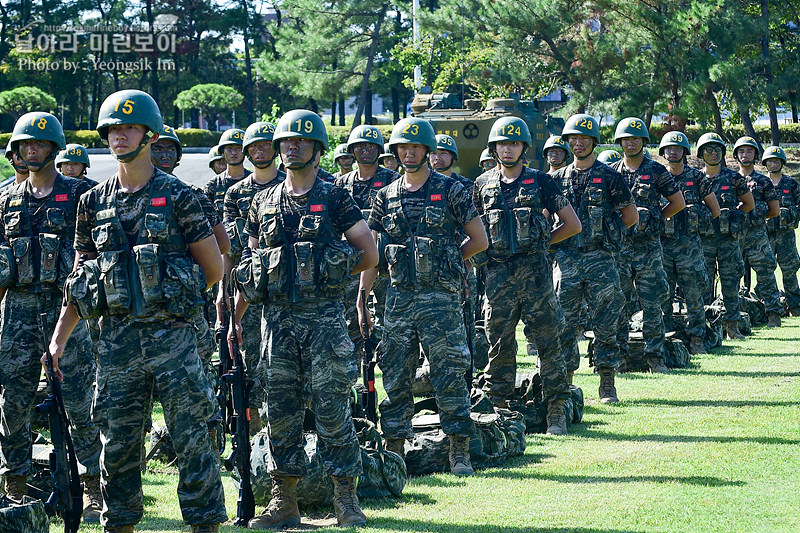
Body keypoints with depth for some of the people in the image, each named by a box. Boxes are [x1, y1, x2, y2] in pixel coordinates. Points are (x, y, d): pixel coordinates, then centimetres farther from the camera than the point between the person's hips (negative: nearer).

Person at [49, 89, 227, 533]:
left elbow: (213, 269, 4)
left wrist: (168, 294, 8)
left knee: (191, 439, -3)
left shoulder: (177, 197, 0)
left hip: (172, 334, -3)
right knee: (118, 442, 7)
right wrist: (59, 336, 8)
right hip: (117, 339, 3)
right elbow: (81, 277, 15)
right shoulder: (94, 203, 10)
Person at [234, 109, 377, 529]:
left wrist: (329, 274, 4)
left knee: (331, 407, -4)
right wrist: (236, 316, 12)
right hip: (277, 316, 4)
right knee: (281, 409, 5)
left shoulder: (333, 198, 1)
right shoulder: (264, 203, 12)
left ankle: (346, 499, 3)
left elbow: (369, 255, 2)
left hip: (324, 315, -4)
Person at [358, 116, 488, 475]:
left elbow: (480, 241, 5)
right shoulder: (387, 196, 10)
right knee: (395, 378, 5)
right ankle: (394, 452, 12)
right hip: (399, 296, 4)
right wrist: (362, 299, 6)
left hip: (441, 297, -3)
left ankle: (460, 452, 2)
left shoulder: (450, 191, 0)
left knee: (449, 376, -3)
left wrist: (443, 262, 9)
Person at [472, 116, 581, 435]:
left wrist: (540, 242, 5)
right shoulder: (483, 185, 10)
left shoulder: (540, 182, 3)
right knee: (500, 345, 4)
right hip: (497, 273, 2)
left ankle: (556, 410, 1)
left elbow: (573, 225, 6)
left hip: (534, 270, -2)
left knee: (547, 341, -2)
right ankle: (498, 409, 10)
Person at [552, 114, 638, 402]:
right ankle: (566, 381, 9)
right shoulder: (559, 178, 10)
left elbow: (631, 216, 7)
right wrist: (555, 238, 6)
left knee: (605, 323, -1)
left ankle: (607, 384, 3)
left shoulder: (610, 177, 2)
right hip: (566, 257, 2)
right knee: (565, 323, 2)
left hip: (600, 258, -2)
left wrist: (606, 231, 7)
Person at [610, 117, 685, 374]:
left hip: (648, 245, -2)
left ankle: (655, 356, 4)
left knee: (652, 304, -1)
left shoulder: (656, 171, 2)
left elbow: (678, 202, 8)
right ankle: (618, 355, 9)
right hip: (618, 244, 2)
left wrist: (654, 219, 5)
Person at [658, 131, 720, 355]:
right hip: (662, 242, 1)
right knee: (663, 294, 1)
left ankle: (696, 339, 4)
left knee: (694, 293, -1)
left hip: (689, 243, -1)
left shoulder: (696, 177, 3)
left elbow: (715, 210, 9)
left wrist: (697, 221, 9)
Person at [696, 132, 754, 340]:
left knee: (731, 283, 2)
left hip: (729, 238, 0)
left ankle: (732, 325, 7)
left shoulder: (733, 178, 3)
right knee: (704, 284, 1)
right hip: (703, 239, 0)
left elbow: (749, 204, 13)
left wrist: (732, 214, 4)